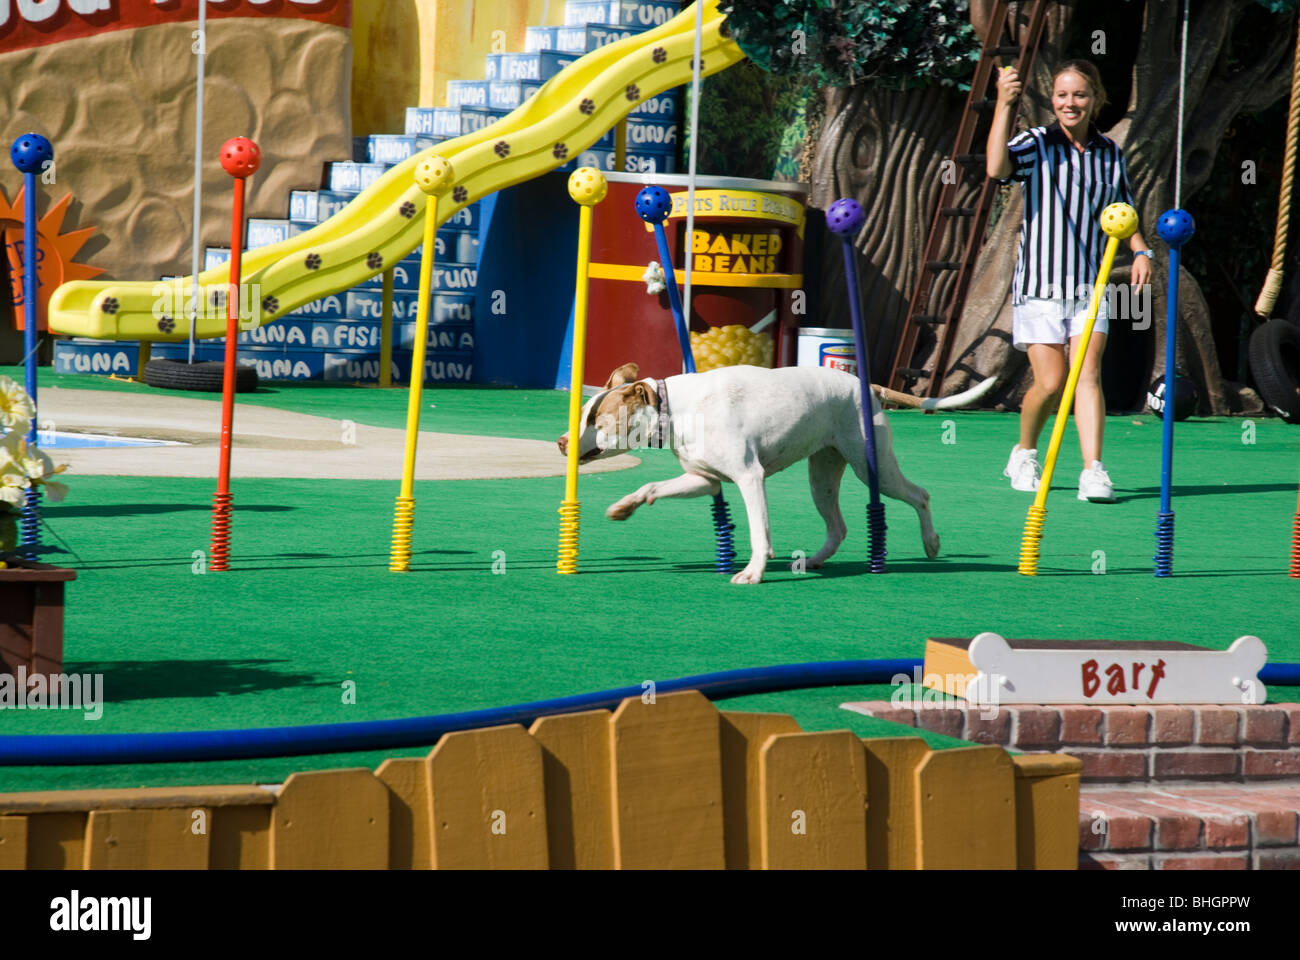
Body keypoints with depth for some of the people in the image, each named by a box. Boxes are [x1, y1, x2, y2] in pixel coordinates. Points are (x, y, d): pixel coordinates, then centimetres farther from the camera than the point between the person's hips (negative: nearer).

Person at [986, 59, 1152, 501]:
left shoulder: (1111, 153, 9)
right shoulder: (1036, 144, -3)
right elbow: (997, 168, -24)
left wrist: (1141, 251, 3)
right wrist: (1004, 104, -25)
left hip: (1091, 286, 3)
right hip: (1040, 283, -3)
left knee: (1087, 374, -12)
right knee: (1050, 383, -5)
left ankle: (1093, 471, -16)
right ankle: (1024, 454, 21)